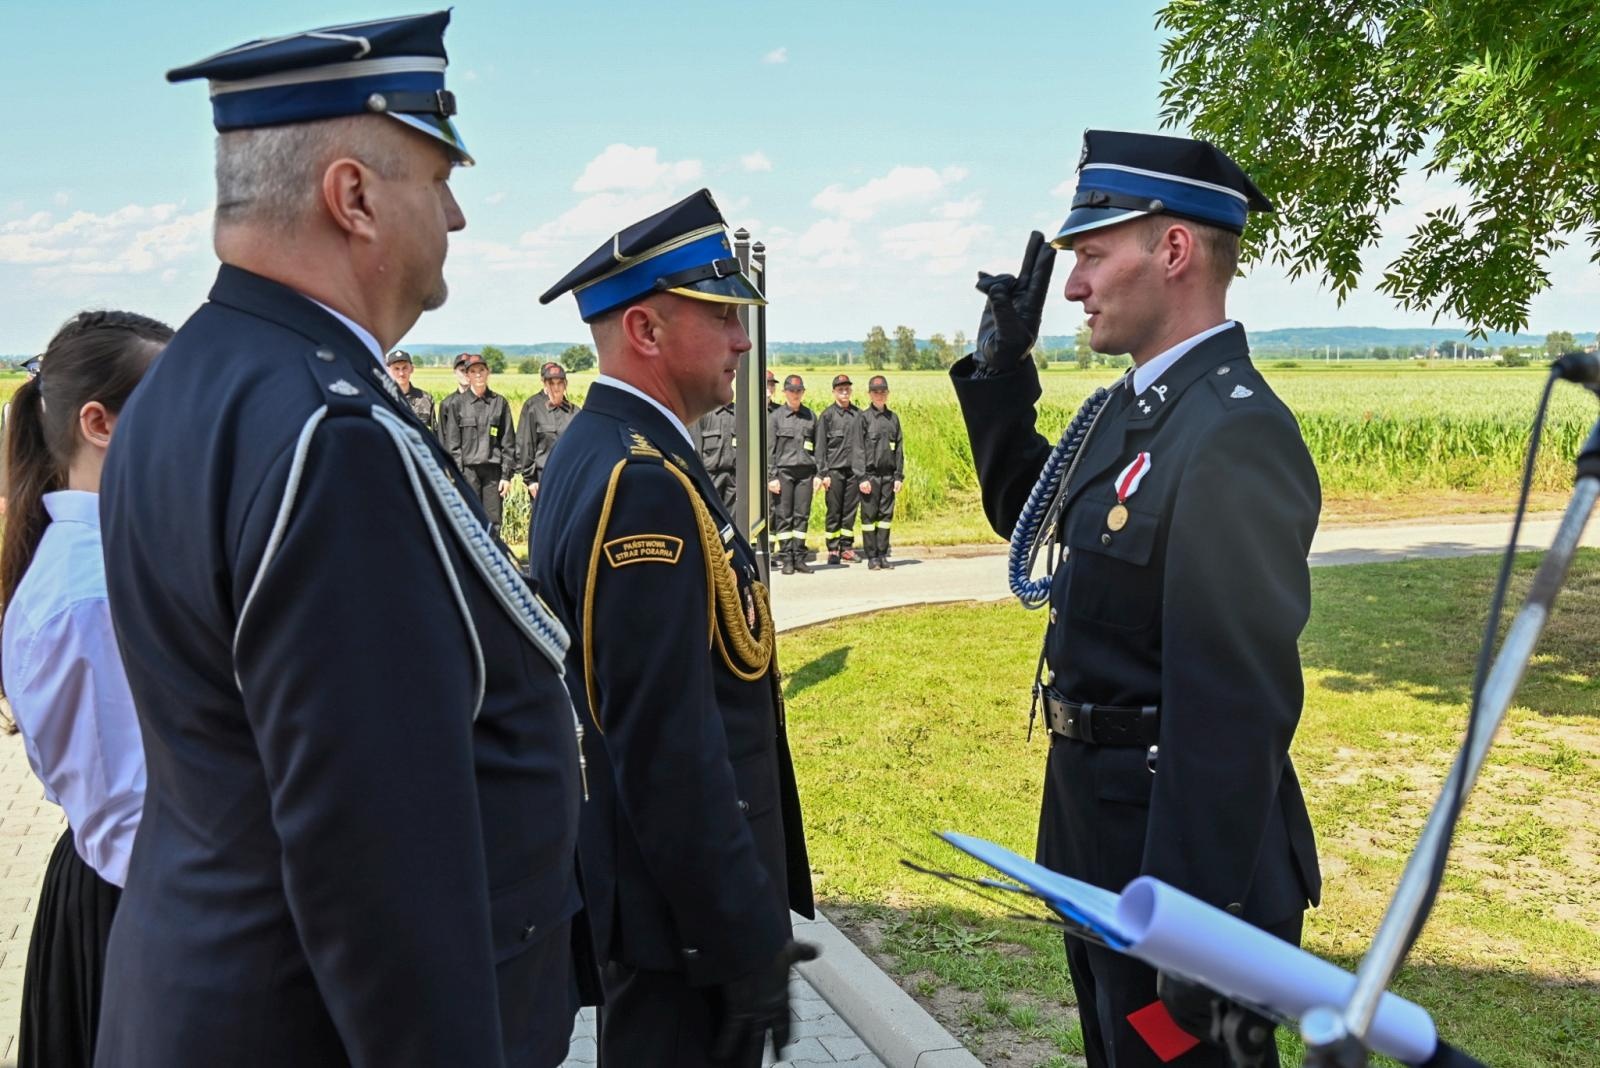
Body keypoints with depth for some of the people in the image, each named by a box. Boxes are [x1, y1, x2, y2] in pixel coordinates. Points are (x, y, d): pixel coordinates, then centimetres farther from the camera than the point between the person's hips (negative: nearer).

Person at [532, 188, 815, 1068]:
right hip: (685, 908, -10)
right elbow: (670, 751, -27)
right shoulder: (647, 485, -24)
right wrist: (750, 945, -19)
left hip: (632, 876, 10)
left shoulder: (596, 454, 7)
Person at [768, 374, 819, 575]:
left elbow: (817, 447, 14)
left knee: (802, 515, 2)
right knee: (783, 516, -2)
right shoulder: (775, 416, 3)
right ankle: (786, 559, 3)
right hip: (783, 471, -2)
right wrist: (771, 477, -6)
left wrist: (818, 474, 7)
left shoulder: (811, 416, 12)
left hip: (805, 472, 2)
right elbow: (769, 449, 1)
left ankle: (799, 558, 7)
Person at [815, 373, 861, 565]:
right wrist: (823, 473, -7)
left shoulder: (858, 414, 10)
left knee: (850, 510, 5)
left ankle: (847, 548, 13)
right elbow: (820, 446, 0)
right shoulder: (827, 415, 1)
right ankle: (833, 550, 5)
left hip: (854, 470, 3)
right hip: (834, 470, -3)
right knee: (834, 511, -1)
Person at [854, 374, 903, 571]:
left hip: (888, 475, 4)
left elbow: (899, 449, 12)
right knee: (869, 516, 0)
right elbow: (858, 449, -5)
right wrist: (861, 477, -11)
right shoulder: (864, 417, -2)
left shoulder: (893, 418, 10)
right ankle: (872, 557, 6)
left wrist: (899, 476, 6)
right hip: (870, 474, -4)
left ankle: (883, 555, 12)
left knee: (886, 515, 5)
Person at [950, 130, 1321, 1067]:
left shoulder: (1235, 433, -24)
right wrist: (1001, 370, 9)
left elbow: (1236, 709, -27)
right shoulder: (1135, 405, 5)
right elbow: (1028, 515, 21)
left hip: (1177, 846, -9)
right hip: (1097, 843, 9)